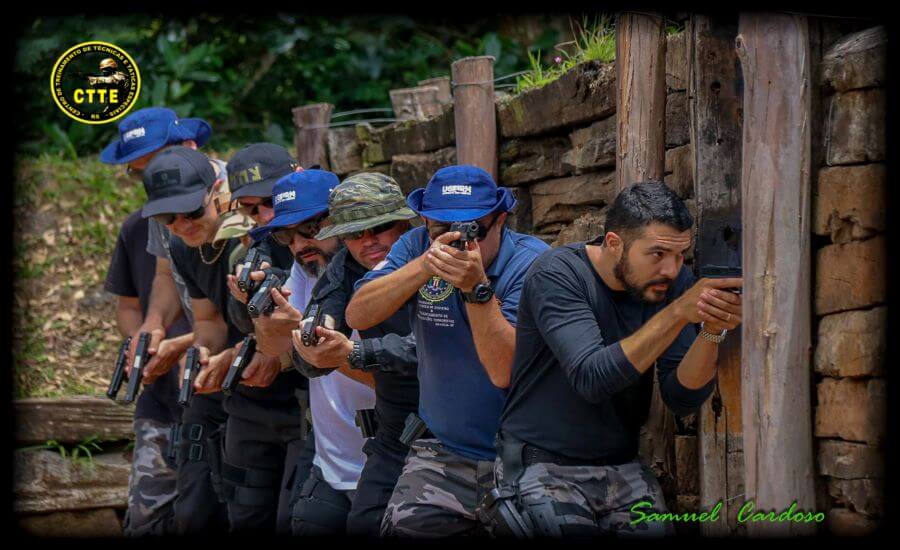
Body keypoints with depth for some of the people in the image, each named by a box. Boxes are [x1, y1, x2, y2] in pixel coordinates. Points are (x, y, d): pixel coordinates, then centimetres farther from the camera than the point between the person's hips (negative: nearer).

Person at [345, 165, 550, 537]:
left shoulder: (532, 262, -12)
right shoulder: (418, 246, 0)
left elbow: (505, 372, -21)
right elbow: (357, 316, -13)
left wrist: (476, 288, -31)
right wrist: (424, 266, -24)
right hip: (443, 454, 3)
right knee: (406, 527, -12)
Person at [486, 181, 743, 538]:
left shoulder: (673, 281, -2)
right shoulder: (557, 275, -15)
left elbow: (682, 399, -6)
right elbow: (592, 379, -28)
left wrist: (712, 333, -24)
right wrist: (678, 312, -33)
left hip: (623, 468, 4)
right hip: (543, 467, -4)